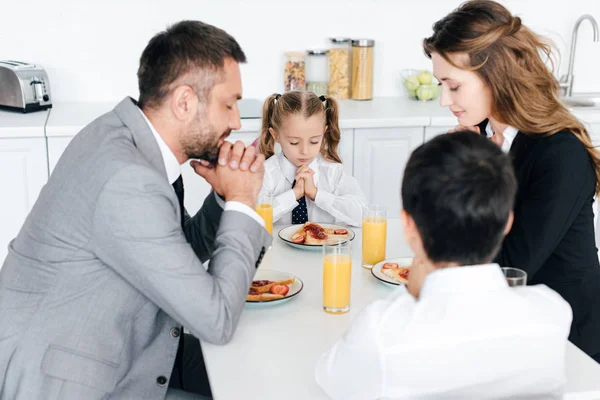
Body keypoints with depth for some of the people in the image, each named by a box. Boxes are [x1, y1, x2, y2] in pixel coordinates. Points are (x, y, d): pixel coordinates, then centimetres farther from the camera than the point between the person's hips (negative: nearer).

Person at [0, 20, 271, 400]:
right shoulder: (128, 183, -29)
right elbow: (216, 320, -23)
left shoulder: (128, 136, -2)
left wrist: (225, 198, -7)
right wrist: (240, 205, -13)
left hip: (113, 349, 8)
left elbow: (185, 252, 12)